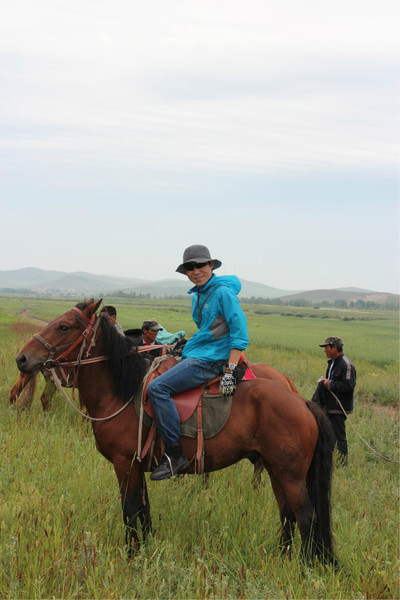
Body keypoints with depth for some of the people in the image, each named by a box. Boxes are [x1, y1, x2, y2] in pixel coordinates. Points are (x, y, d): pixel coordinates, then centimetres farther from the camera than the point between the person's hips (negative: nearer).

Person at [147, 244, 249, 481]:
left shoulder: (223, 292, -13)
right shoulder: (197, 296, 15)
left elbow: (240, 334, -18)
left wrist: (230, 371, -23)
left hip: (211, 360, -10)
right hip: (194, 355, 10)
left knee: (157, 388, -24)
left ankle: (175, 455, -22)